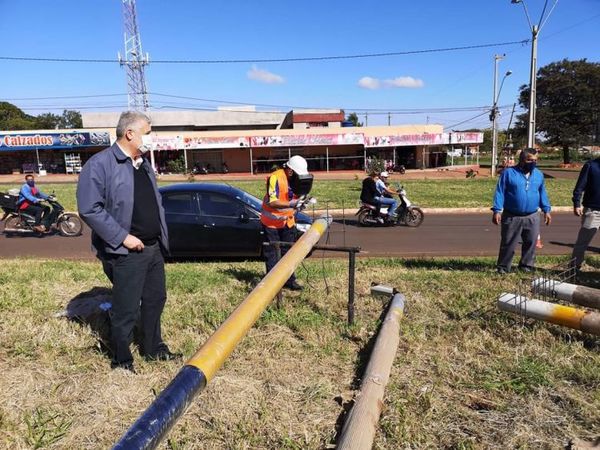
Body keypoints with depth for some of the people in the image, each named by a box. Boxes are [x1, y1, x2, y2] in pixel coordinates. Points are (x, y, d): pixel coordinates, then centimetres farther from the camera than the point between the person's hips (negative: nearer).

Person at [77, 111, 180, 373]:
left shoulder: (144, 164, 14)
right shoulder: (100, 164, -13)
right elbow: (89, 209, -18)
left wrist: (162, 237, 11)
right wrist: (122, 237, -20)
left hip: (154, 248, 8)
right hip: (126, 253, -8)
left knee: (155, 300, 17)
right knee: (126, 310, 3)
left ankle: (153, 349, 35)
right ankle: (121, 361, 23)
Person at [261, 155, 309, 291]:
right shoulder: (275, 178, -23)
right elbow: (271, 202, -31)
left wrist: (302, 201, -13)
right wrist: (290, 204, -41)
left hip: (288, 221, 7)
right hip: (272, 222, -6)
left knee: (288, 251, 11)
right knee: (272, 253, 2)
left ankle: (289, 280, 21)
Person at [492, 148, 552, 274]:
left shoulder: (539, 175, 9)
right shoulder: (508, 172, -6)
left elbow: (542, 193, 17)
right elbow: (500, 192, -8)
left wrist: (546, 210, 12)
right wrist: (497, 211, -15)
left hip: (532, 217, 4)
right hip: (511, 217, -4)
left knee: (531, 243, 10)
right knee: (508, 244, 2)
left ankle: (527, 265, 25)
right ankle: (503, 267, 13)